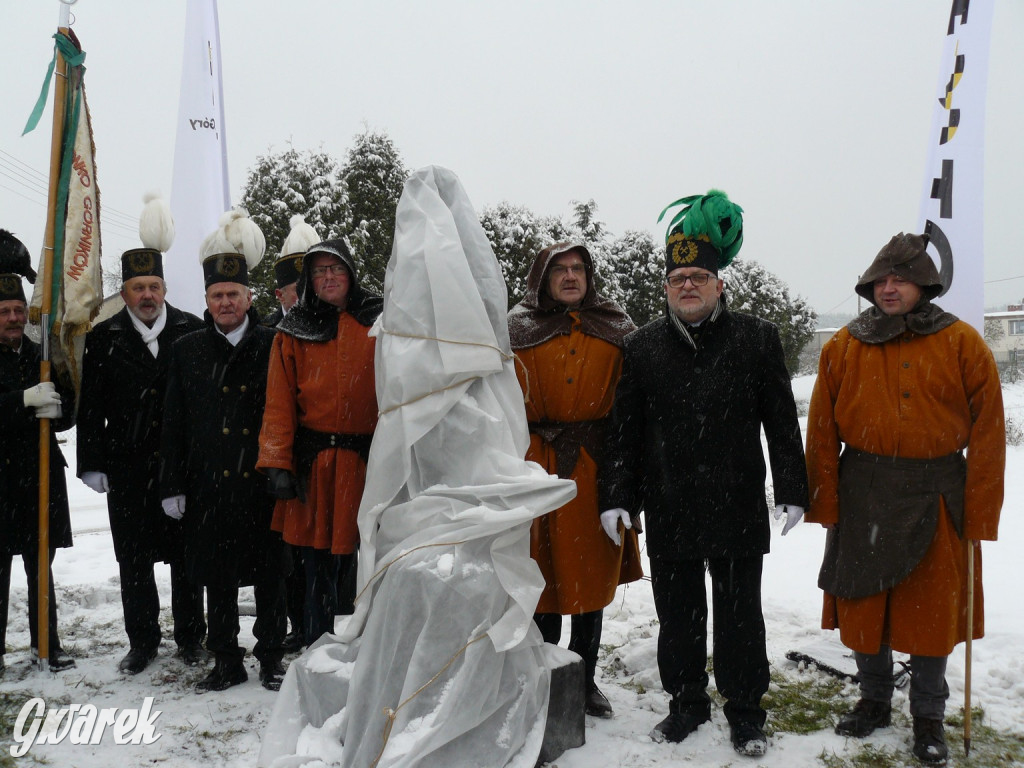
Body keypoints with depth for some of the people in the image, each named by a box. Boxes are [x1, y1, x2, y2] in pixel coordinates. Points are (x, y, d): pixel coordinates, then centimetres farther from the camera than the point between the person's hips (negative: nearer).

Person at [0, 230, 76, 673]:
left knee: (40, 567, 12)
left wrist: (53, 411, -10)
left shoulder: (41, 358, 10)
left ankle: (46, 642, 23)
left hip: (40, 476, 4)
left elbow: (67, 417, 11)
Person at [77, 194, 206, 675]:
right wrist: (91, 465, -1)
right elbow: (91, 408, 4)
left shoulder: (192, 332, 0)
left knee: (185, 555, 9)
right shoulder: (104, 339, 3)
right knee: (134, 559, 10)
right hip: (127, 468, 1)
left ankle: (190, 637, 24)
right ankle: (142, 641, 25)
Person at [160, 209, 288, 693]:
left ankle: (271, 659, 23)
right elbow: (173, 425, 8)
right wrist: (173, 485, 4)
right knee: (218, 579, 11)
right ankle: (227, 662, 26)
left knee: (269, 576, 7)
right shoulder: (188, 350, 9)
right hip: (209, 488, 2)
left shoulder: (274, 346, 2)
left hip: (264, 484, -2)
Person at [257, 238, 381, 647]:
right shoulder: (294, 331, 9)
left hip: (370, 461, -1)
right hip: (313, 465, 1)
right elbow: (279, 402, 5)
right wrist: (278, 463, -4)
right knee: (318, 568, 7)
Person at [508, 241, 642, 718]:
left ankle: (585, 679, 26)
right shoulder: (518, 330, 4)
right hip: (536, 468, -1)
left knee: (592, 575, 10)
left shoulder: (616, 330, 8)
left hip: (596, 469, 2)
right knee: (542, 576, 4)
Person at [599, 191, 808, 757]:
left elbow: (781, 421, 3)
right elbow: (624, 429, 6)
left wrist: (791, 491, 0)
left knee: (739, 614, 10)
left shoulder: (756, 338, 2)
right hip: (668, 511, 2)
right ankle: (687, 702, 31)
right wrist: (618, 496, 1)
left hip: (738, 508, -1)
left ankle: (745, 710, 27)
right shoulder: (642, 347, 5)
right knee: (677, 614, 13)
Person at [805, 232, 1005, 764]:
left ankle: (928, 716, 29)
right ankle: (873, 700, 33)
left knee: (933, 609, 9)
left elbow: (987, 434, -4)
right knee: (863, 606, 11)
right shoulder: (843, 346, 0)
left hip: (934, 500, -1)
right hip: (861, 496, 1)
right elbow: (822, 432, 0)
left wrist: (980, 515, -7)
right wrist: (824, 502, -5)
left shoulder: (962, 344, -3)